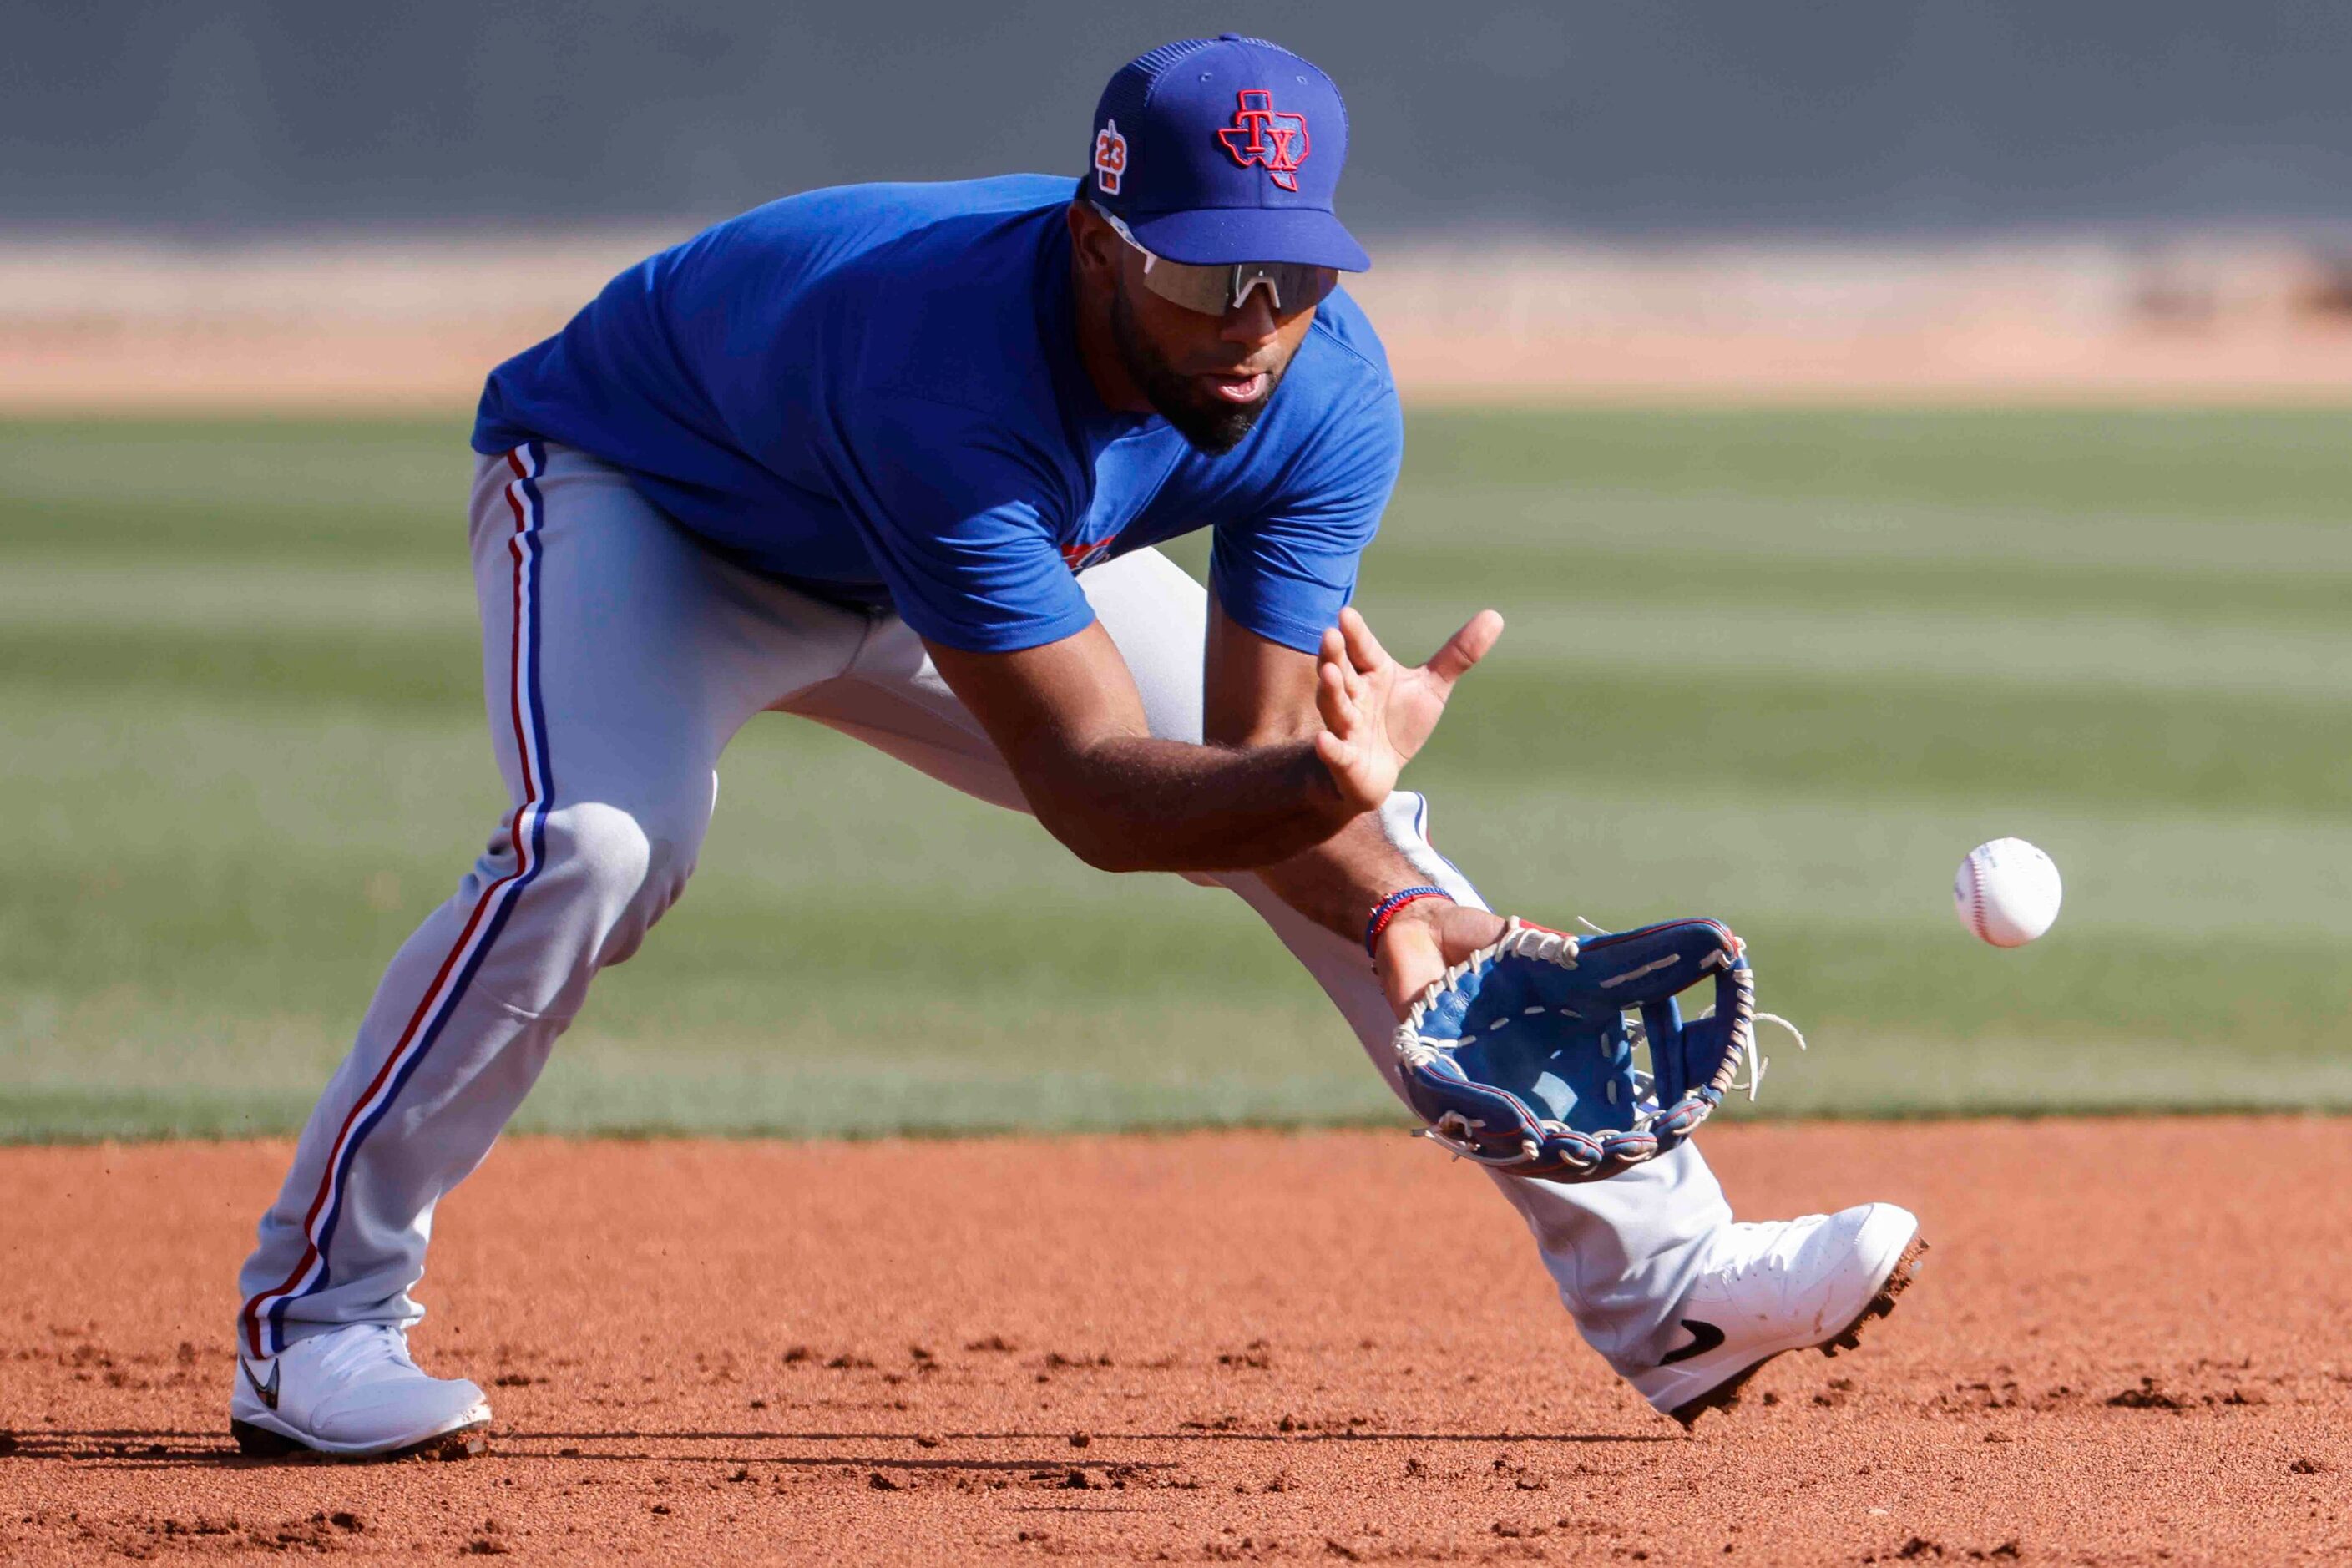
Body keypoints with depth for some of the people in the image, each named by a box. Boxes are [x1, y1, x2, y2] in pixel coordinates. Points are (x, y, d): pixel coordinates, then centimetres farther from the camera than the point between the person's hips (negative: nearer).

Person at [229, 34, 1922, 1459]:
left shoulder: (1328, 397, -26)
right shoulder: (944, 365, -45)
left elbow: (1248, 755, -23)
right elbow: (1090, 790, -45)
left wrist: (1396, 903, -42)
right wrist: (1317, 788, -63)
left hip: (968, 554, 6)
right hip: (632, 494, -6)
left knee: (1357, 828, 1)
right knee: (601, 845, -35)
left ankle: (1657, 1276, 11)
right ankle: (315, 1317, -19)